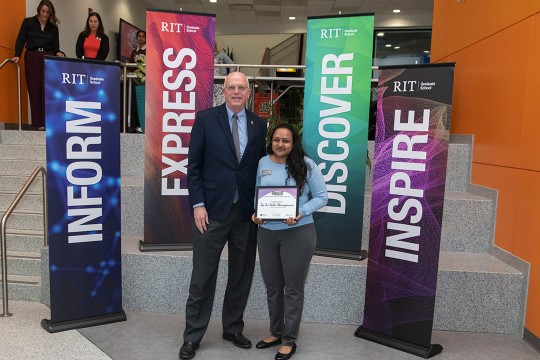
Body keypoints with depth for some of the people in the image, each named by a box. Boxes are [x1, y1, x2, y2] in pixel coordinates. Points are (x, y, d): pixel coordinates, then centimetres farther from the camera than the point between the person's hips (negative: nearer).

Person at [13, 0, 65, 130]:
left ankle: (47, 121, -4)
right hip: (32, 57, -1)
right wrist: (17, 55, -12)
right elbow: (21, 40, 1)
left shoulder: (53, 27, 12)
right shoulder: (28, 22, 6)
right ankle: (38, 123, 2)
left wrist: (58, 53, -8)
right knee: (34, 90, -1)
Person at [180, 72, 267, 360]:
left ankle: (233, 328, 33)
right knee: (202, 277, 5)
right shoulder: (205, 119, 0)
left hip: (246, 212, 3)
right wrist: (197, 204, -9)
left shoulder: (259, 125, 7)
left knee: (241, 275, 13)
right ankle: (192, 336, 22)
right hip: (212, 210, -3)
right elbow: (194, 165, -2)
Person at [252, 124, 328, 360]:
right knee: (272, 286, 16)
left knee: (293, 287, 8)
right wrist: (255, 213, -7)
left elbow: (321, 197, -5)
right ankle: (276, 332, 36)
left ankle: (289, 340, 24)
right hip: (266, 232, 4)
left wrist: (301, 213, -20)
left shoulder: (306, 164, -7)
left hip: (297, 232, -4)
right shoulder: (263, 163, 4)